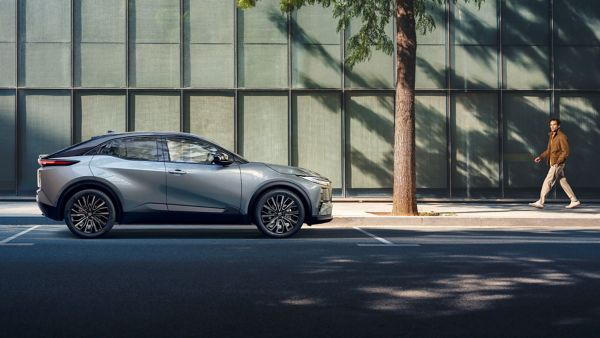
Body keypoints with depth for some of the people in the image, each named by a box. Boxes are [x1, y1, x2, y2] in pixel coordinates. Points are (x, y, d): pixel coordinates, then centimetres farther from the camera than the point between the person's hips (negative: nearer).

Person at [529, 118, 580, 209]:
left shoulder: (562, 136, -13)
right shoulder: (551, 136, 13)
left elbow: (565, 152, -16)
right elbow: (549, 150, 22)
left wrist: (557, 162, -22)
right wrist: (540, 157, 11)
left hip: (558, 164, -9)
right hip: (553, 163, 9)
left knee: (547, 182, -8)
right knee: (563, 182, 11)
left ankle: (540, 202, -5)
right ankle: (574, 201, 16)